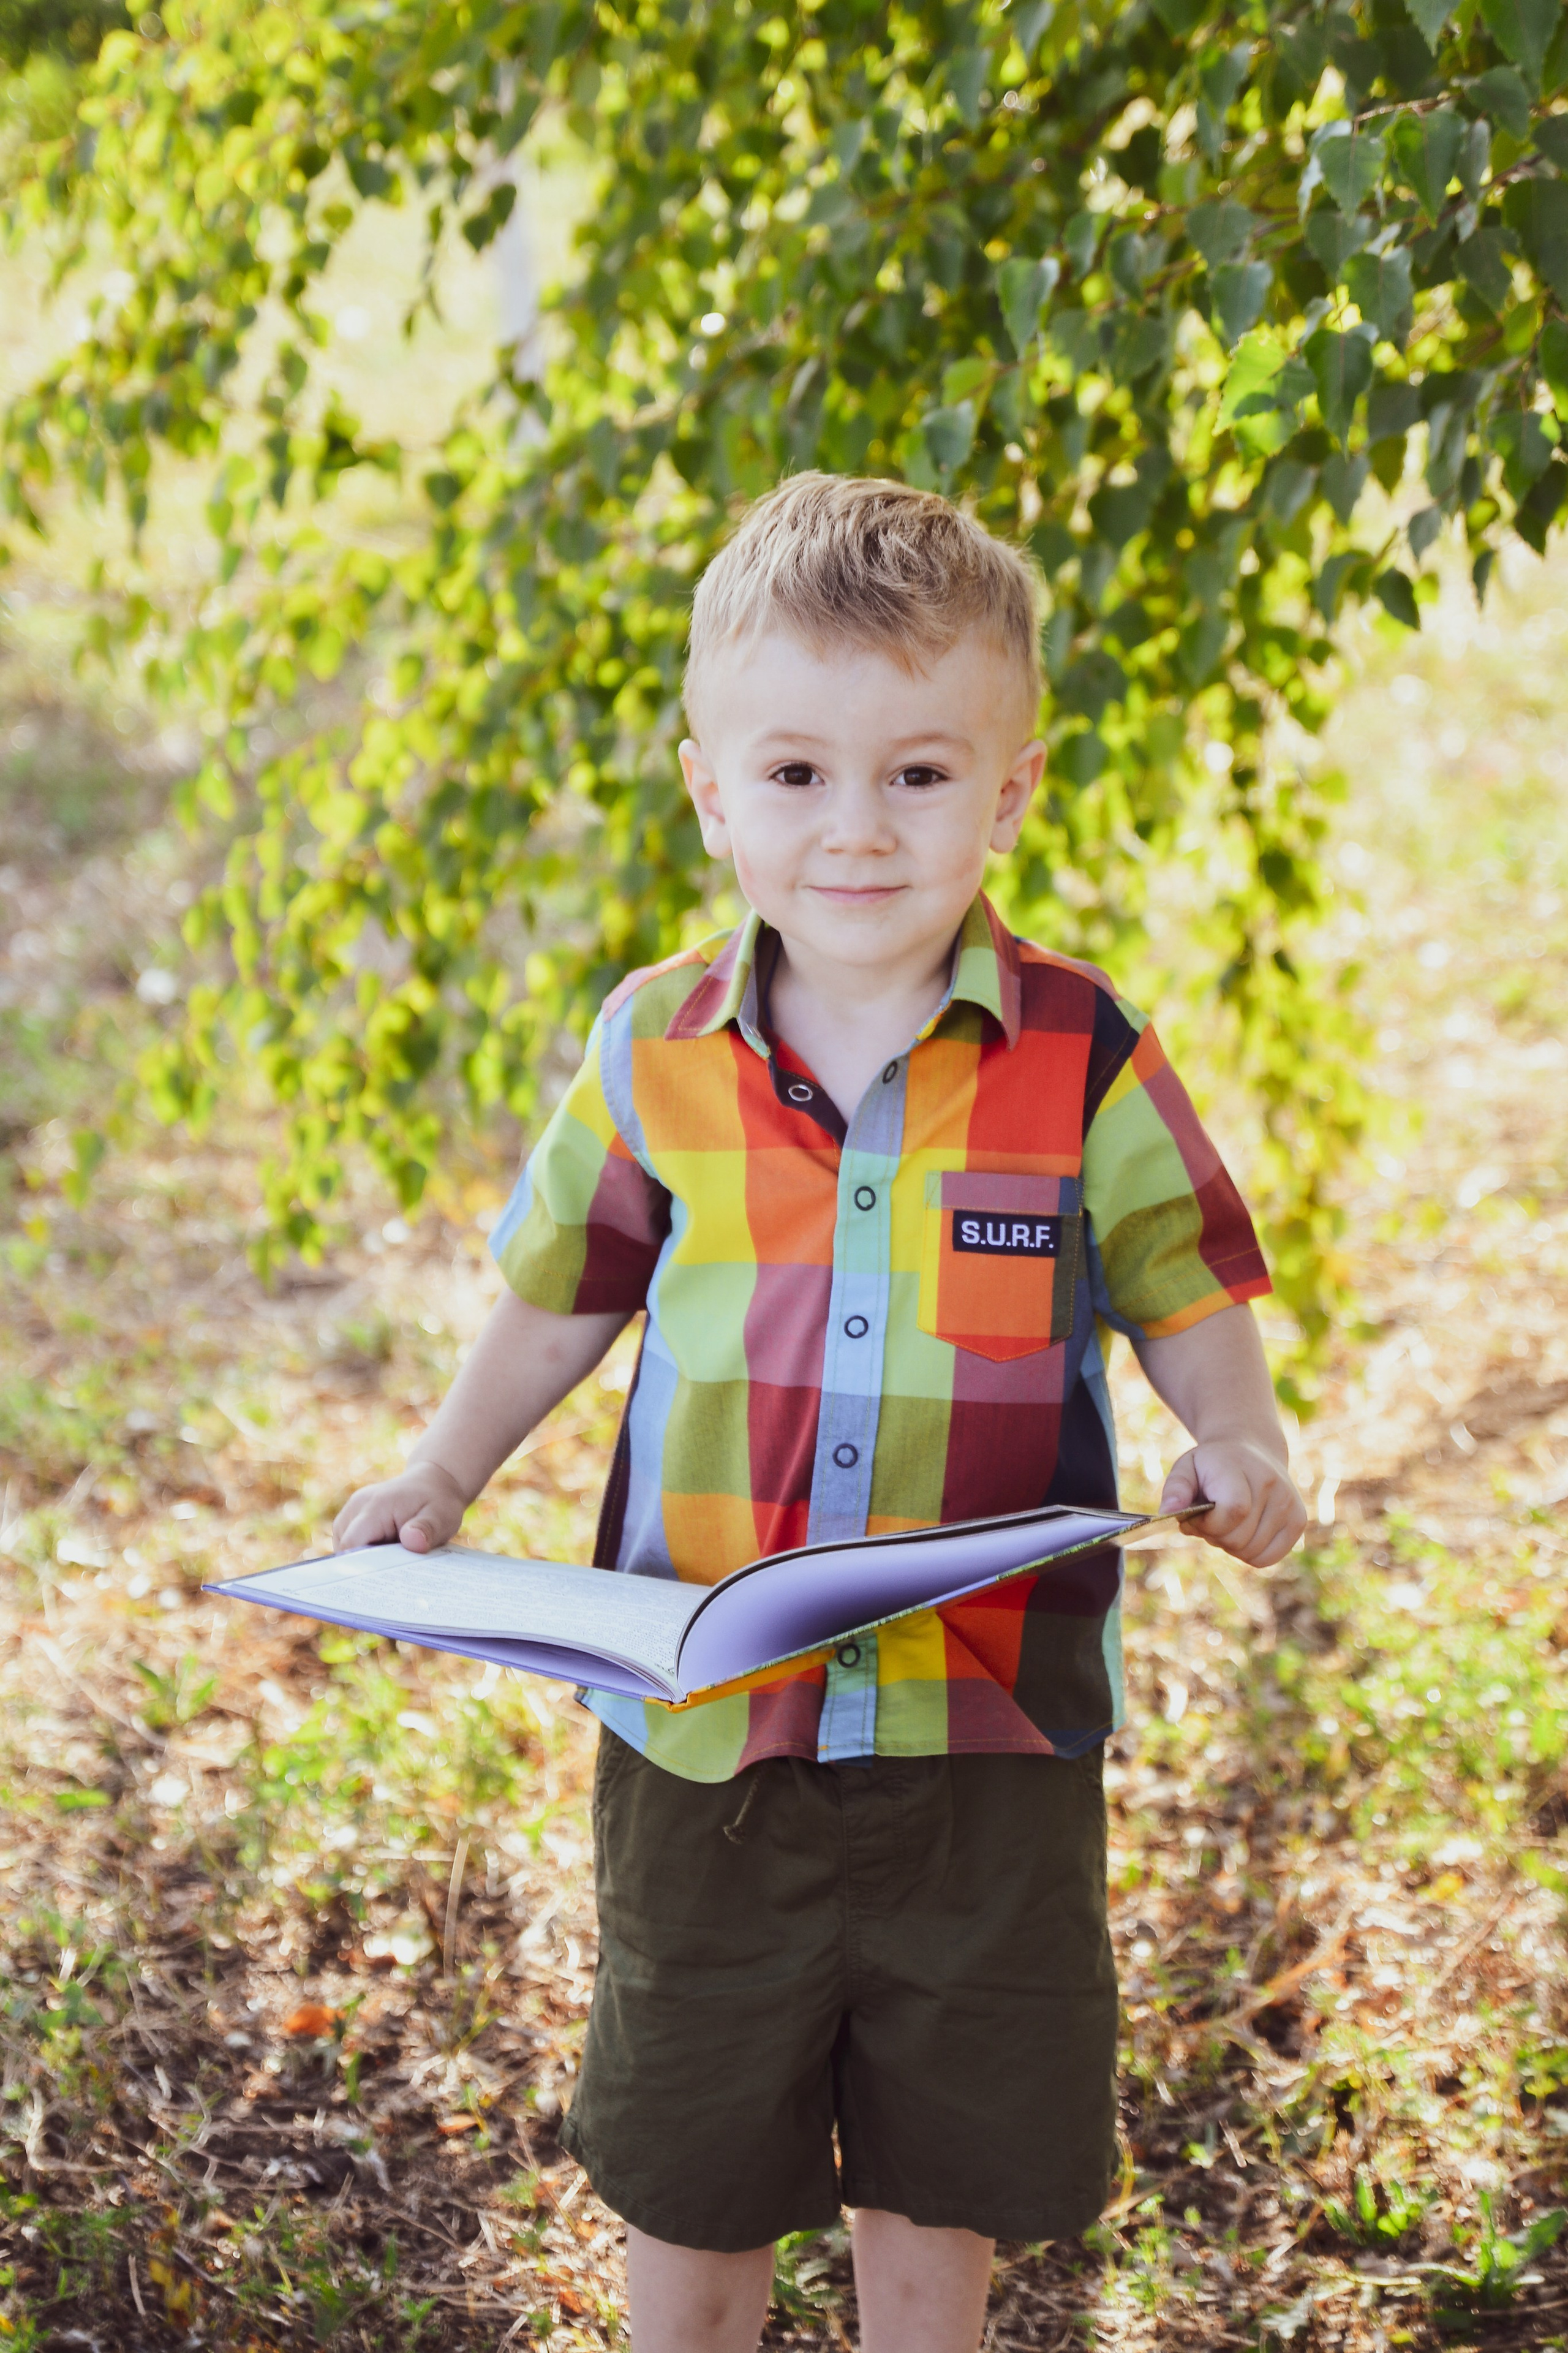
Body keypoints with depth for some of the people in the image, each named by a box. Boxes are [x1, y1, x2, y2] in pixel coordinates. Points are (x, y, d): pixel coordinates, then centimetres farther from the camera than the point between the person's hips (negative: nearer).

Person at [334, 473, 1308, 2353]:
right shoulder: (654, 1056, -4)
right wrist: (444, 1472, 0)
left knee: (946, 2151, 16)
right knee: (688, 2142, 17)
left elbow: (1186, 1302, 2)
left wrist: (1239, 1449, -16)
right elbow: (561, 1300, 10)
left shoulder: (1087, 1066, -8)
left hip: (990, 1725, -1)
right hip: (702, 1719, 1)